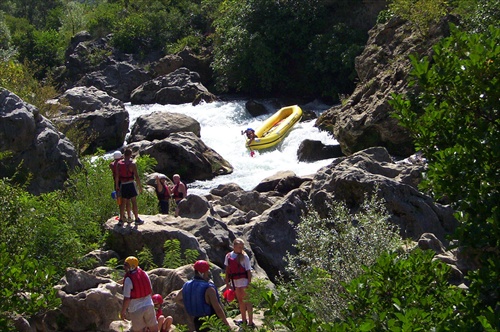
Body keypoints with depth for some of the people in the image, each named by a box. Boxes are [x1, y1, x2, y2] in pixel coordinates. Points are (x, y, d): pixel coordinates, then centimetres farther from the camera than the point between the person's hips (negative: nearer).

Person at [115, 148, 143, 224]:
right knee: (134, 202, 3)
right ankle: (137, 219, 6)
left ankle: (121, 219, 13)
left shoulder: (119, 163, 0)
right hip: (131, 184, -4)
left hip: (122, 185, 4)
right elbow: (137, 177, -11)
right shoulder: (132, 164, -11)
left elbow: (117, 176, 1)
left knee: (123, 202, 12)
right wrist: (140, 187, -3)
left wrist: (117, 186, 10)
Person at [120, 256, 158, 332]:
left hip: (136, 309, -5)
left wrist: (122, 311, -7)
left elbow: (127, 299, -18)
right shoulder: (144, 274, 0)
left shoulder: (128, 279, -18)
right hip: (148, 305, 5)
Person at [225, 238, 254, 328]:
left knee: (247, 301, -4)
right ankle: (244, 320, 29)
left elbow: (249, 271, -9)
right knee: (240, 300, 16)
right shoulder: (228, 256, 4)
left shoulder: (244, 256, -9)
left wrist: (249, 283, -14)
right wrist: (227, 283, 9)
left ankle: (251, 322, -2)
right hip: (234, 281, 5)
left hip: (243, 280, -5)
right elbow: (227, 270, 11)